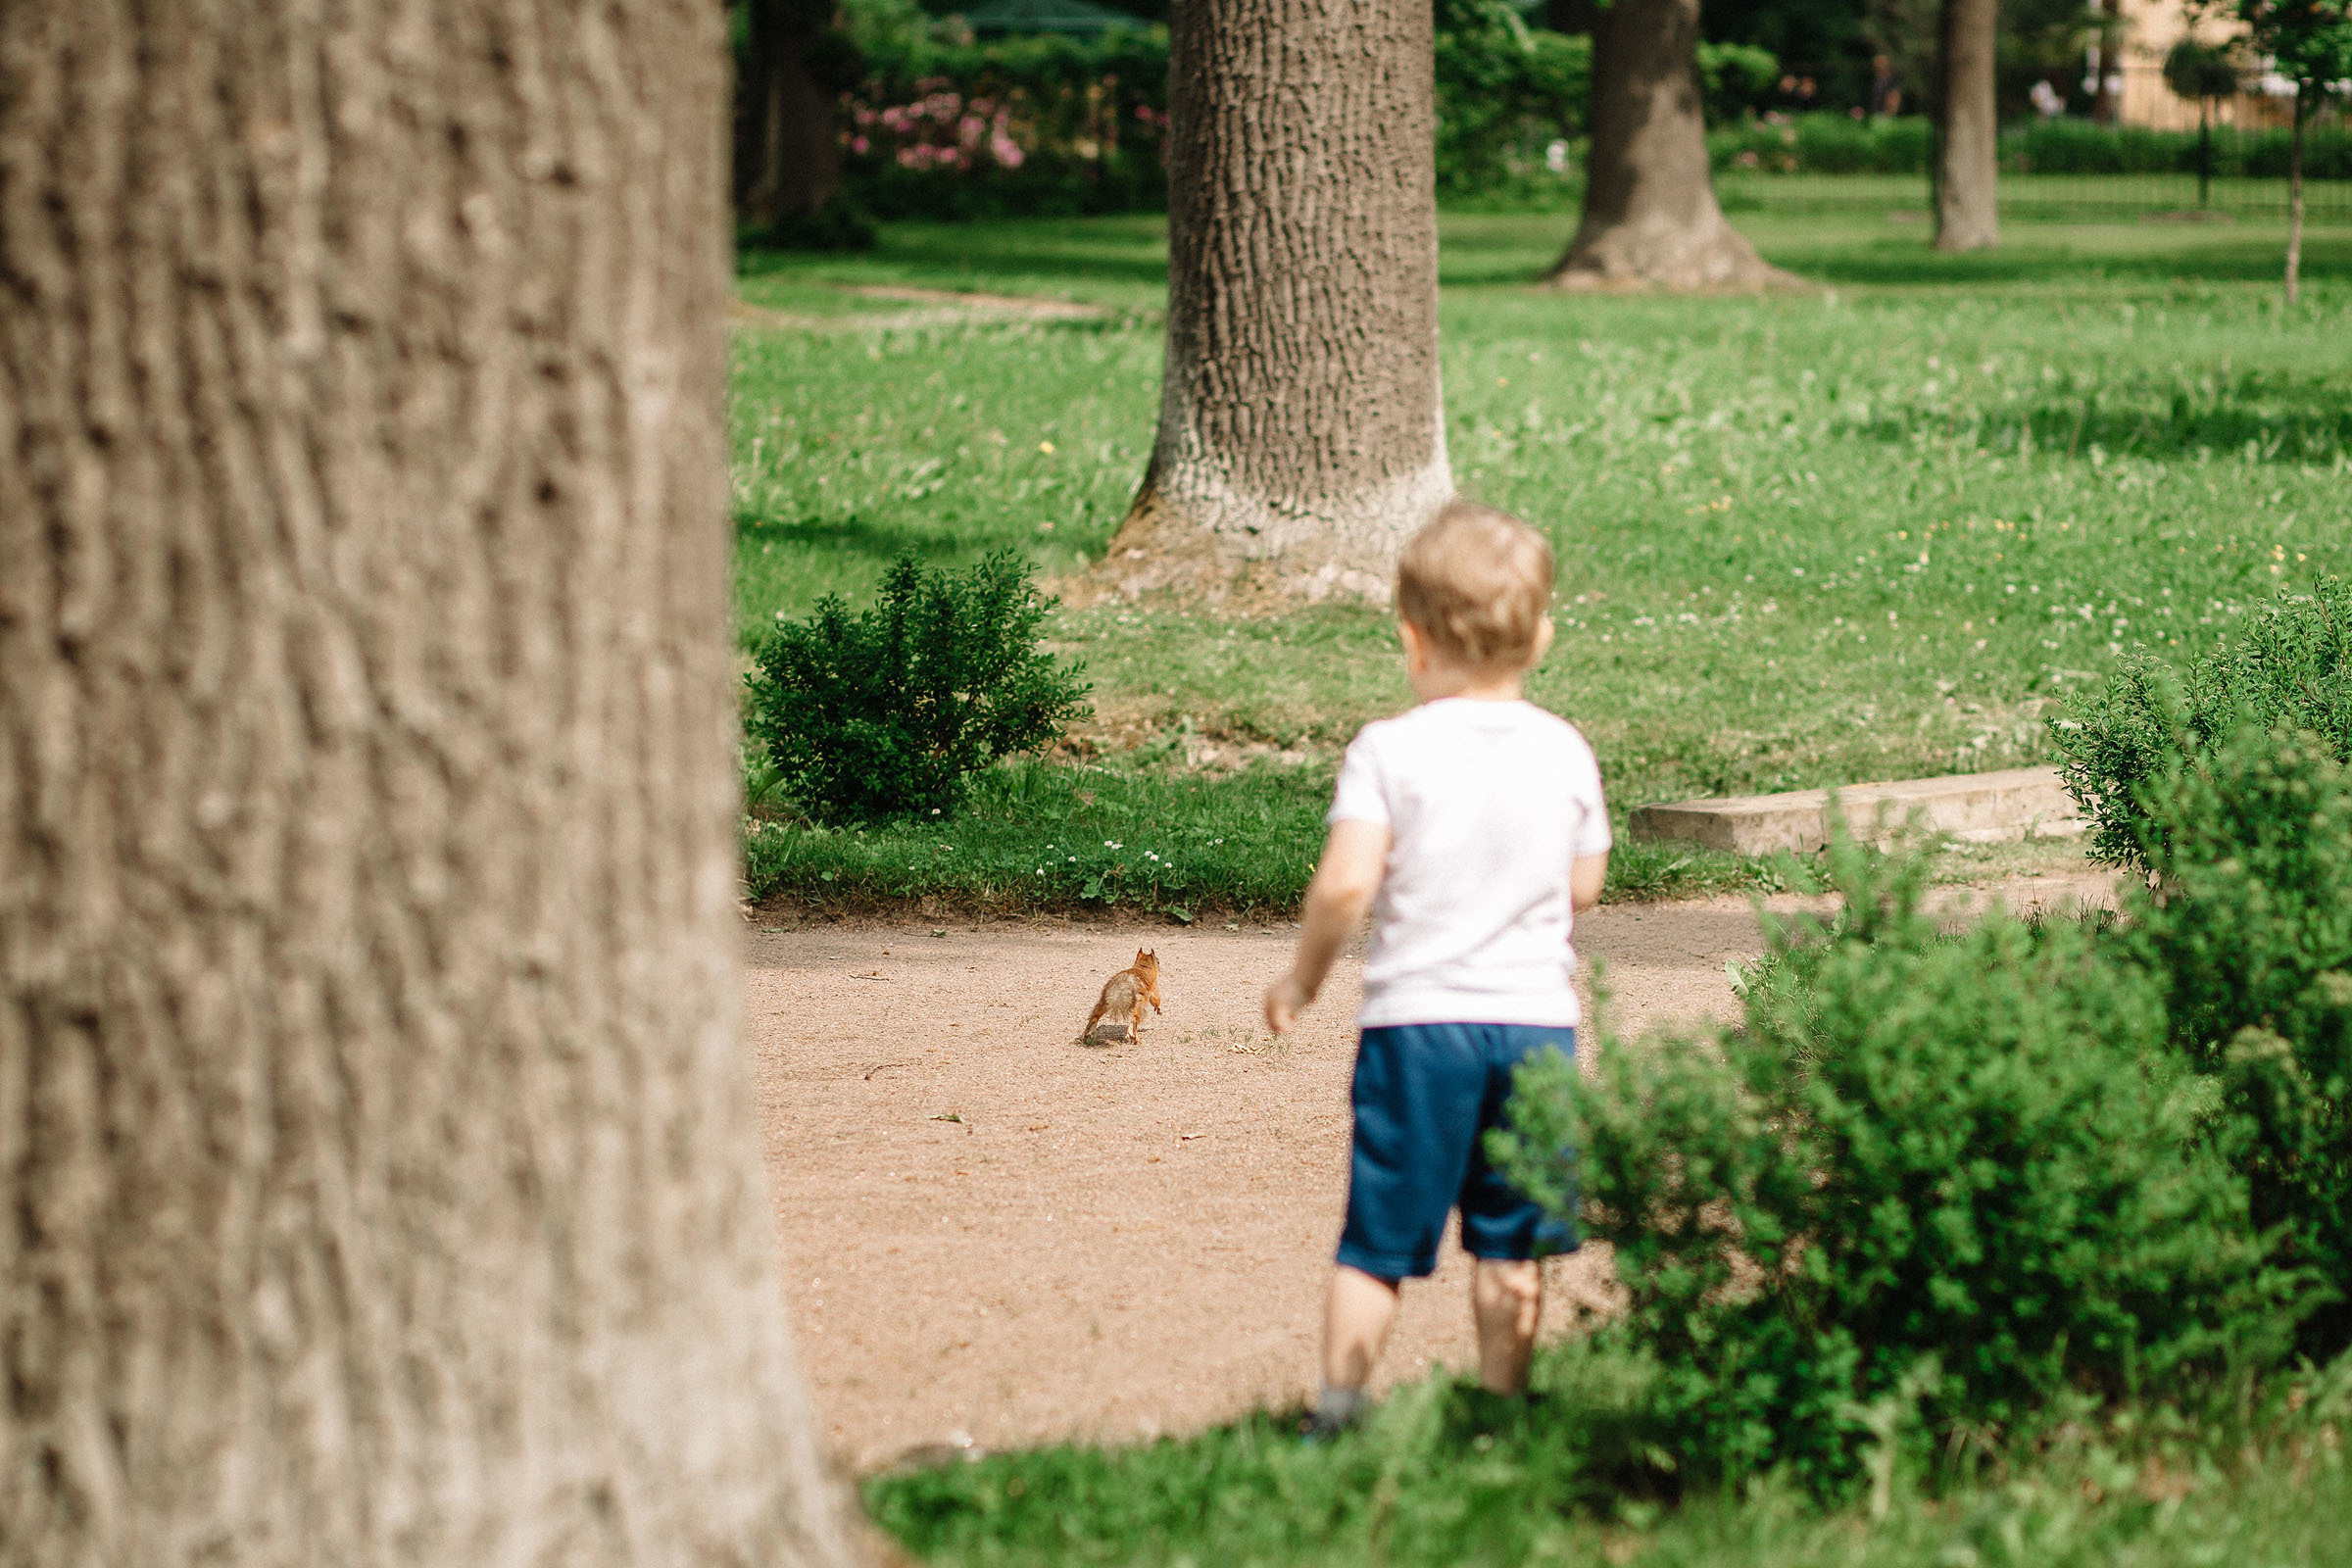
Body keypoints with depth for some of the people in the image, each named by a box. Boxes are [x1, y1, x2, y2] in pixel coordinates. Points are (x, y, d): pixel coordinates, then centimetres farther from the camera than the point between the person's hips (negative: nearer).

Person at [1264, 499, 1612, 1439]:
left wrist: (1303, 977, -1)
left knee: (1378, 1238, 4)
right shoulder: (1564, 753, 3)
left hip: (1417, 1018, -3)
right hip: (1537, 1014, 3)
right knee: (1510, 1242, 13)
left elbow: (1345, 884, -16)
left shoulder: (1390, 752, -9)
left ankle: (1339, 1407, 1)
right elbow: (1583, 888, 11)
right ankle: (1501, 1405, 17)